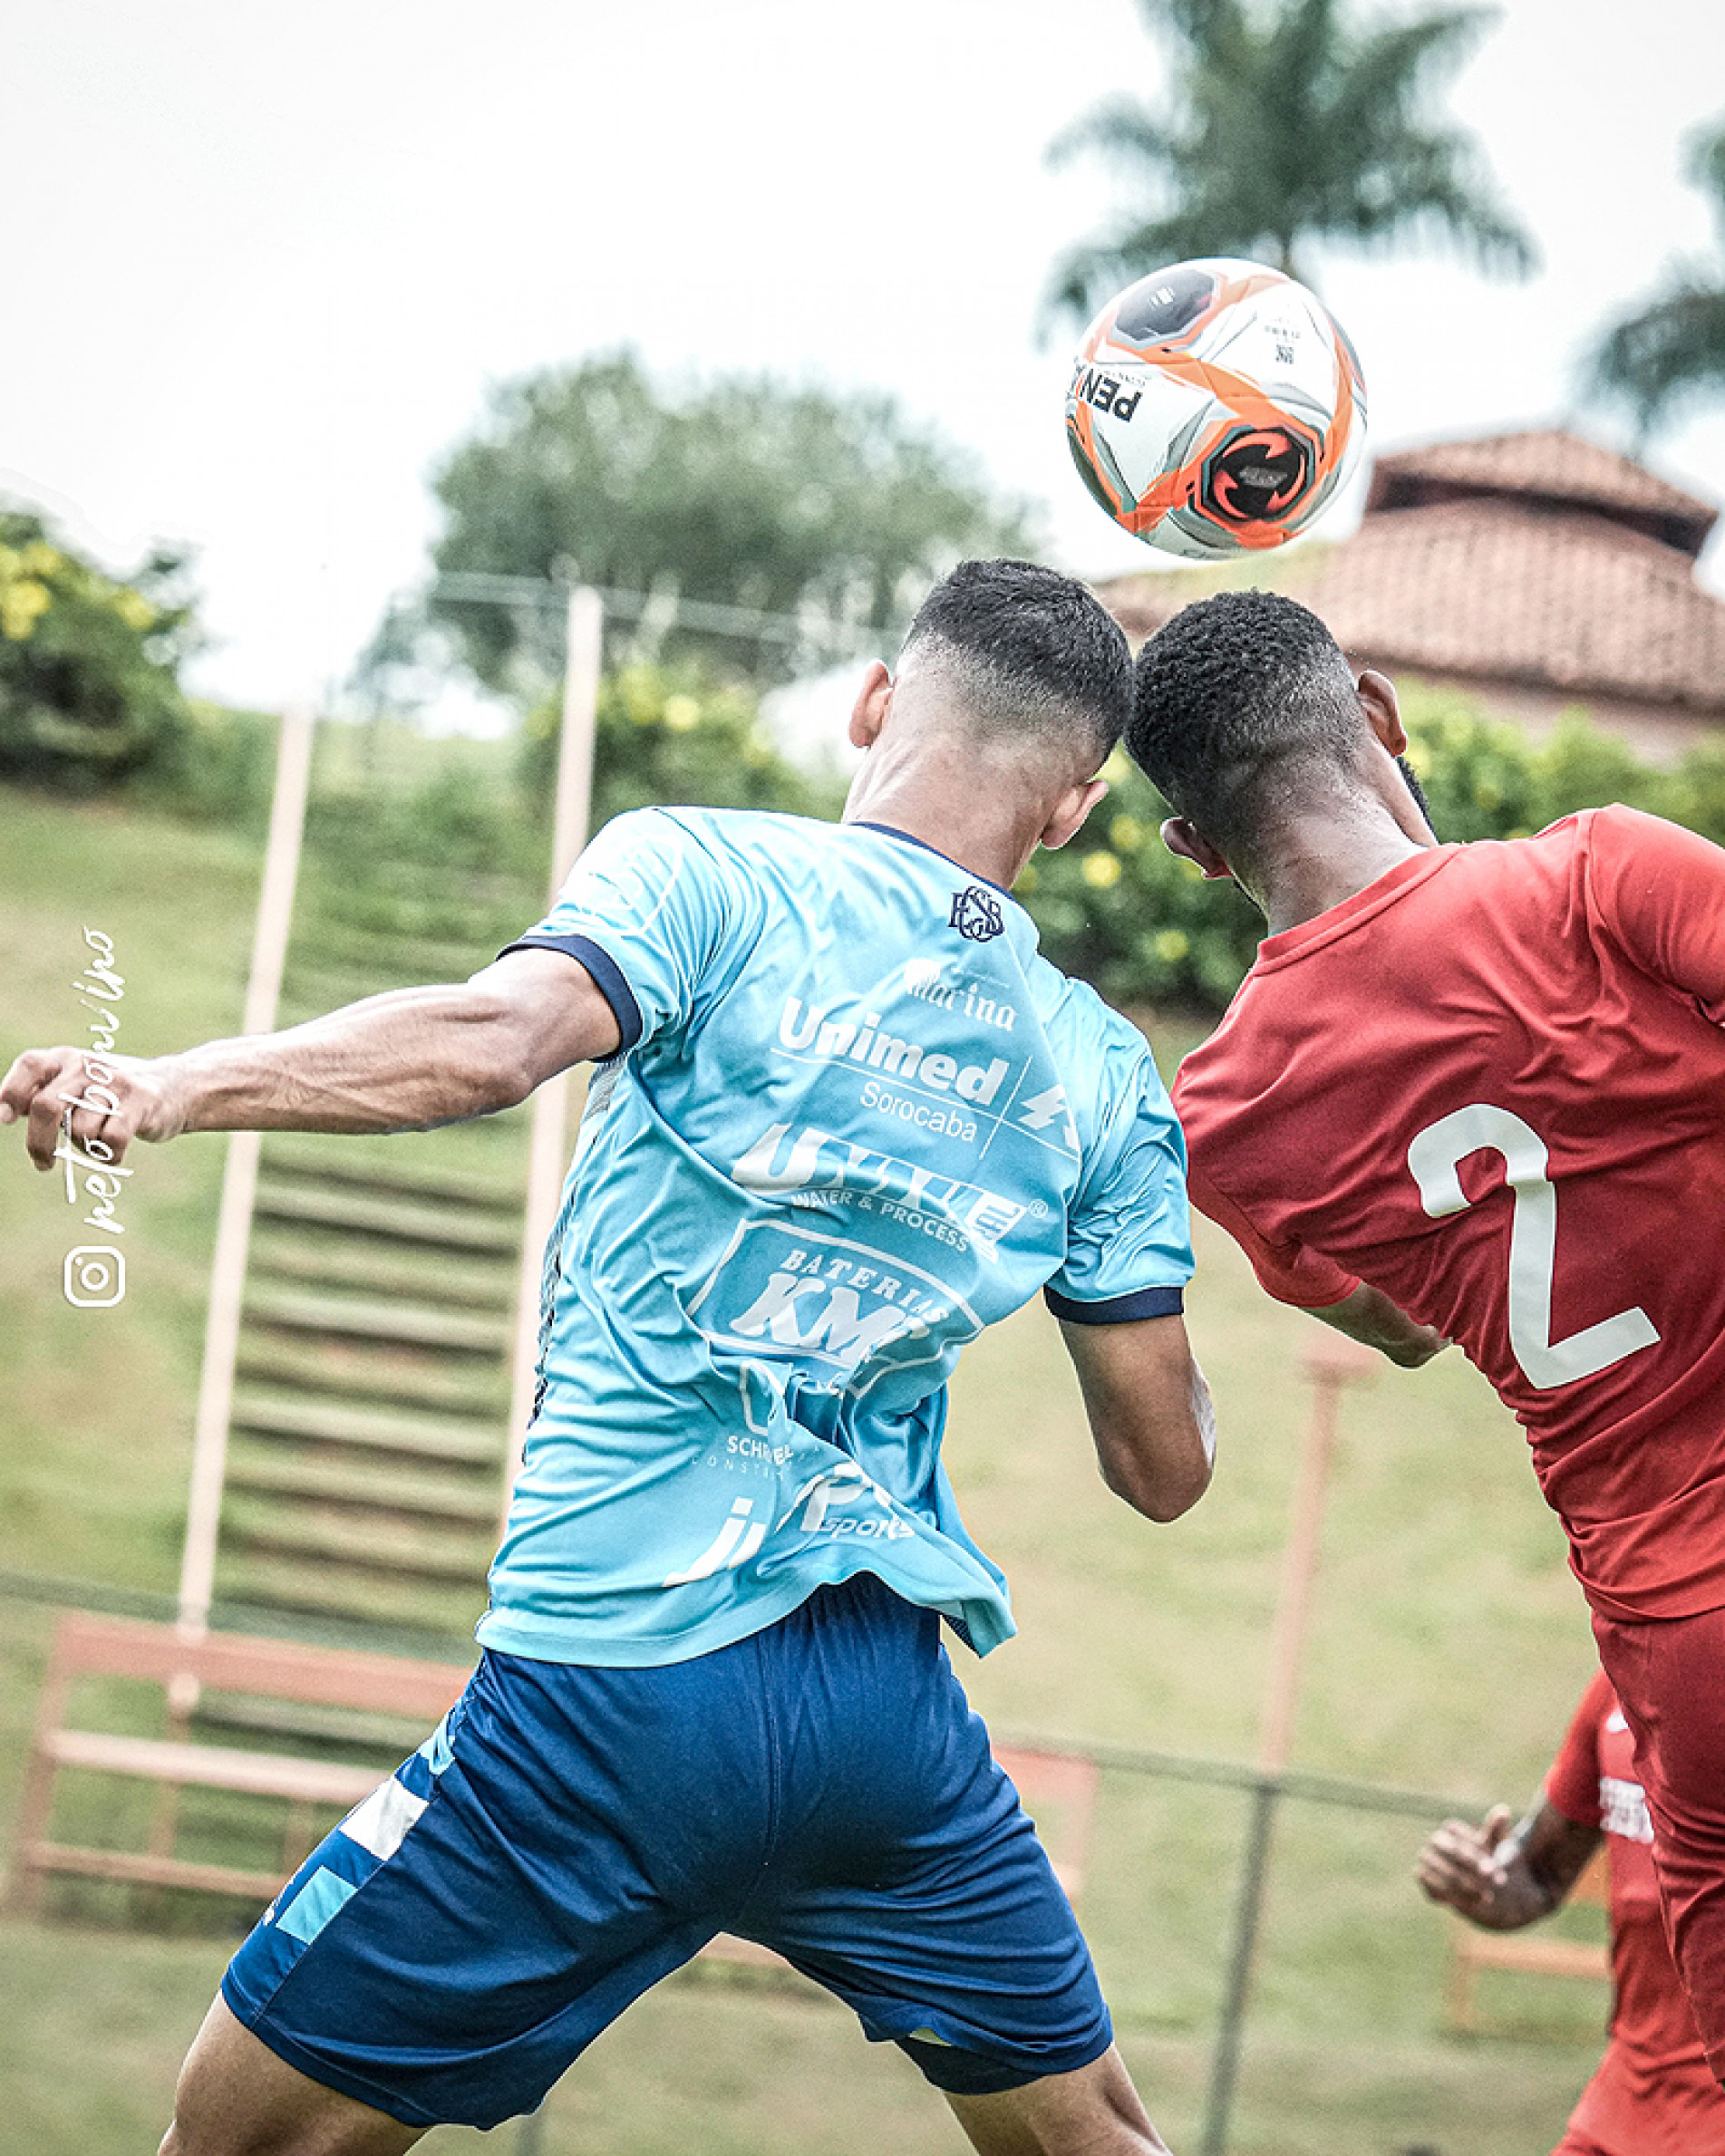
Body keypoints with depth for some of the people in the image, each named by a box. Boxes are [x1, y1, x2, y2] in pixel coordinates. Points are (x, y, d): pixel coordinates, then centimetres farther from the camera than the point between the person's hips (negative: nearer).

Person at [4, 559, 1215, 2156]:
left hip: (613, 1695, -4)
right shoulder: (1099, 1075, 8)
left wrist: (170, 1085, -32)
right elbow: (1164, 1467, 11)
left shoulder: (704, 872, -3)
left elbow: (496, 1036, -24)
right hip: (890, 1708, 4)